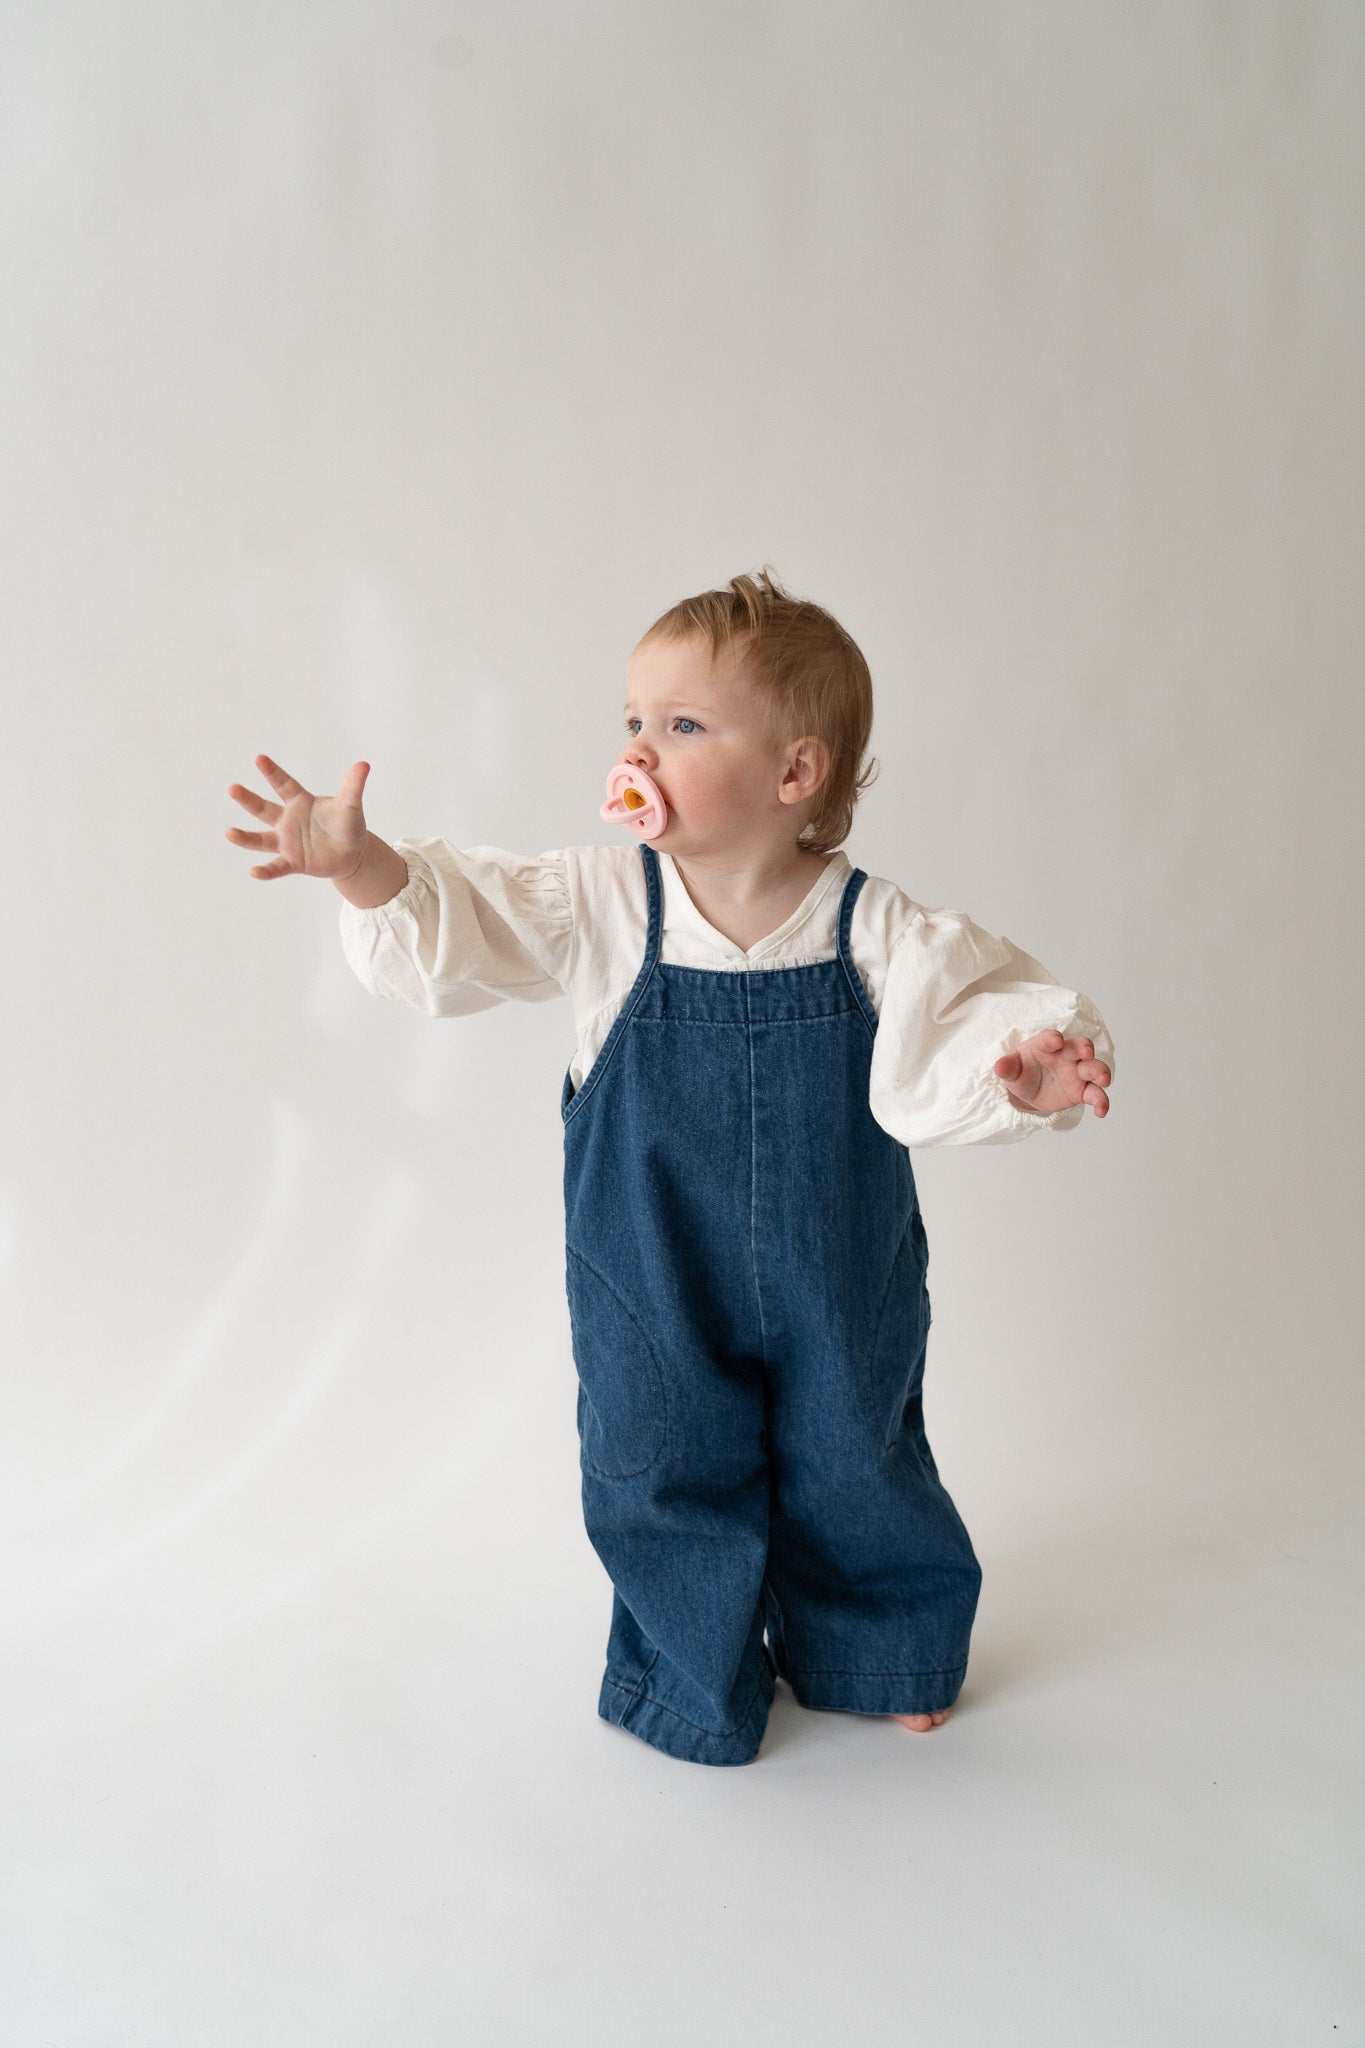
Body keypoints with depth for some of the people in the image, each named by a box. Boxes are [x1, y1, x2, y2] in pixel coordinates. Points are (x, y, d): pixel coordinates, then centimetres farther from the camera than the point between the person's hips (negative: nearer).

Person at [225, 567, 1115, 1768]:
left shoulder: (872, 928, -16)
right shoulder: (599, 904, -12)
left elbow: (962, 1026, -19)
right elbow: (451, 926, -10)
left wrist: (1026, 1070, -41)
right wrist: (363, 864, -27)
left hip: (835, 1285, 0)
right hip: (657, 1290, 1)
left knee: (852, 1464, 18)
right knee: (667, 1468, 14)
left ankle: (880, 1653, 47)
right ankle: (699, 1672, 41)